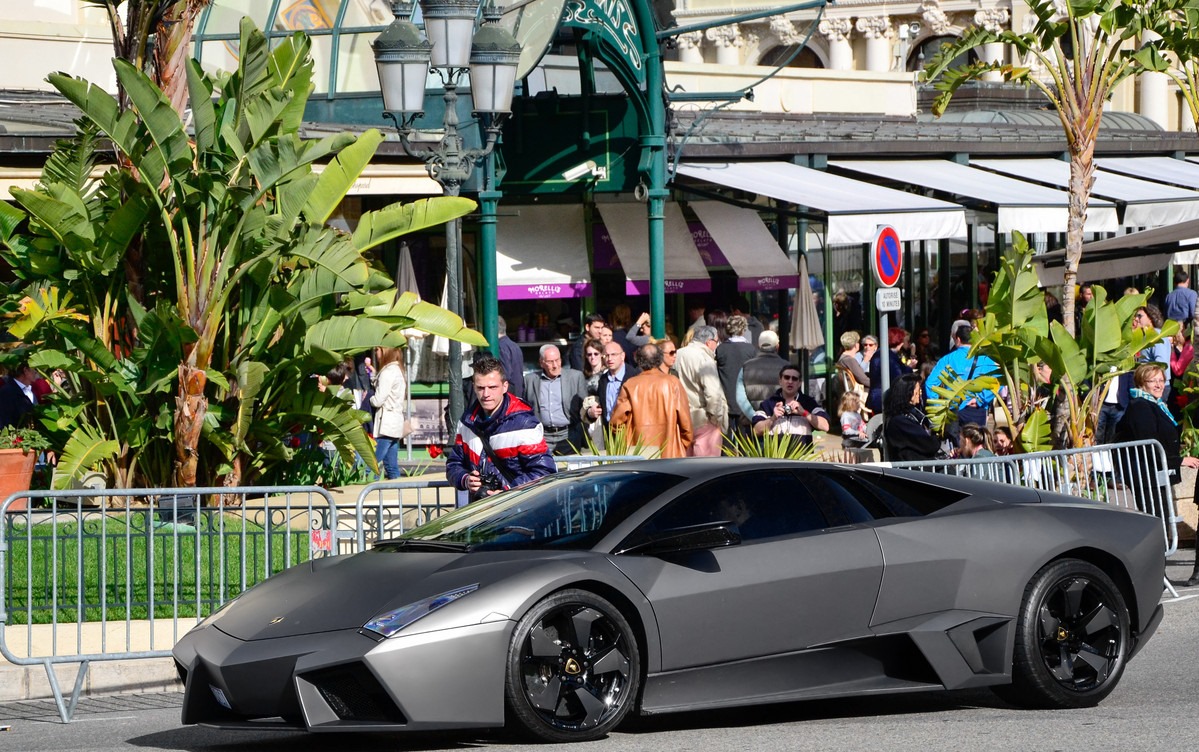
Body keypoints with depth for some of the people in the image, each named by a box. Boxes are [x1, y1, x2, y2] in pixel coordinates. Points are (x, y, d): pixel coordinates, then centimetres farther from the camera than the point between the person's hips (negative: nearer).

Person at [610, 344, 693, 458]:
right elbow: (685, 418, 0)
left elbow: (617, 421, -2)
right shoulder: (672, 382, -1)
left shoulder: (630, 386, -1)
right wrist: (686, 444, 14)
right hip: (670, 452, 0)